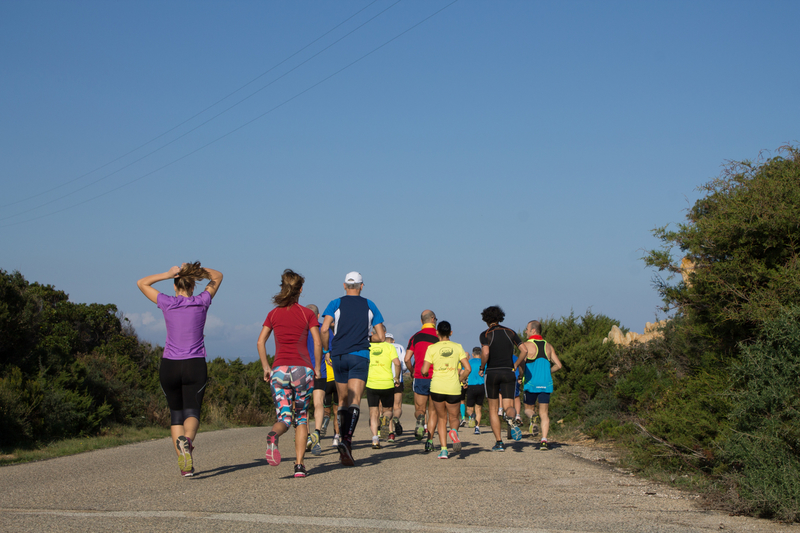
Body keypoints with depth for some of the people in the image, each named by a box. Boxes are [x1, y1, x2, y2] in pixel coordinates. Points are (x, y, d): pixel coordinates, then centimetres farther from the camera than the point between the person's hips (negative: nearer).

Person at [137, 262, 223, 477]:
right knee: (192, 413, -5)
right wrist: (193, 269, 5)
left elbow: (142, 283, 13)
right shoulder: (202, 302, 0)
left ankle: (184, 465, 4)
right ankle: (186, 440, -39)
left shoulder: (168, 303, -2)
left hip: (169, 365, 1)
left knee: (176, 413, 13)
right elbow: (217, 276, 17)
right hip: (195, 365, -1)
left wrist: (168, 274, 3)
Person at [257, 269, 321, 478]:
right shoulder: (307, 314, 2)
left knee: (283, 418, 3)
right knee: (301, 418, 11)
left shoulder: (274, 314, 9)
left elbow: (261, 341, 4)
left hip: (279, 369, 1)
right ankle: (299, 464, 0)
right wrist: (317, 367, 7)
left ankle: (273, 436, -34)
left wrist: (266, 367, 10)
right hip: (303, 369, -1)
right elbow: (317, 342, -4)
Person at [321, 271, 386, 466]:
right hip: (359, 356, -1)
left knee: (343, 401, 15)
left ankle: (345, 445, 16)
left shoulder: (336, 304, 5)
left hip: (338, 356, 1)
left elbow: (324, 329, -10)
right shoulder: (370, 306, 9)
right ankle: (347, 440, -31)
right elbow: (381, 337, 7)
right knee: (354, 402, -10)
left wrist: (326, 351, 4)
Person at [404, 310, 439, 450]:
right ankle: (429, 441, 6)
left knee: (419, 410, 9)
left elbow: (407, 359, -3)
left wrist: (412, 371, 14)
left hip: (420, 379, 0)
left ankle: (420, 421, -25)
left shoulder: (415, 337, 3)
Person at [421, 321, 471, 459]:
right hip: (454, 389, 0)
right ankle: (454, 431, -20)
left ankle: (443, 449, 2)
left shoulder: (432, 348, -2)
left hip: (437, 387, 0)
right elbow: (467, 369, -1)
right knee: (454, 418, 16)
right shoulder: (458, 347, 3)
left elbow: (424, 371, -5)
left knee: (441, 418, 15)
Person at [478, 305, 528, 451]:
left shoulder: (485, 334, -3)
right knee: (508, 406, 4)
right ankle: (510, 419, -36)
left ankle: (499, 443, 6)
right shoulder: (510, 332, 7)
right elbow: (524, 350, 0)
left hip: (492, 373, -2)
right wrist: (515, 365, 12)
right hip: (508, 373, 2)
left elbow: (485, 353, -20)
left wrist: (482, 368, -4)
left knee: (493, 409, 11)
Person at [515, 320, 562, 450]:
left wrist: (514, 367, -1)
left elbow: (521, 360, -21)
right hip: (546, 383, 3)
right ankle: (544, 440, -8)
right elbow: (558, 365, 8)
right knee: (544, 413, 6)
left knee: (528, 408, 16)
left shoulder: (527, 345, -4)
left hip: (531, 383, -3)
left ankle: (533, 417, -19)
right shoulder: (548, 346, 10)